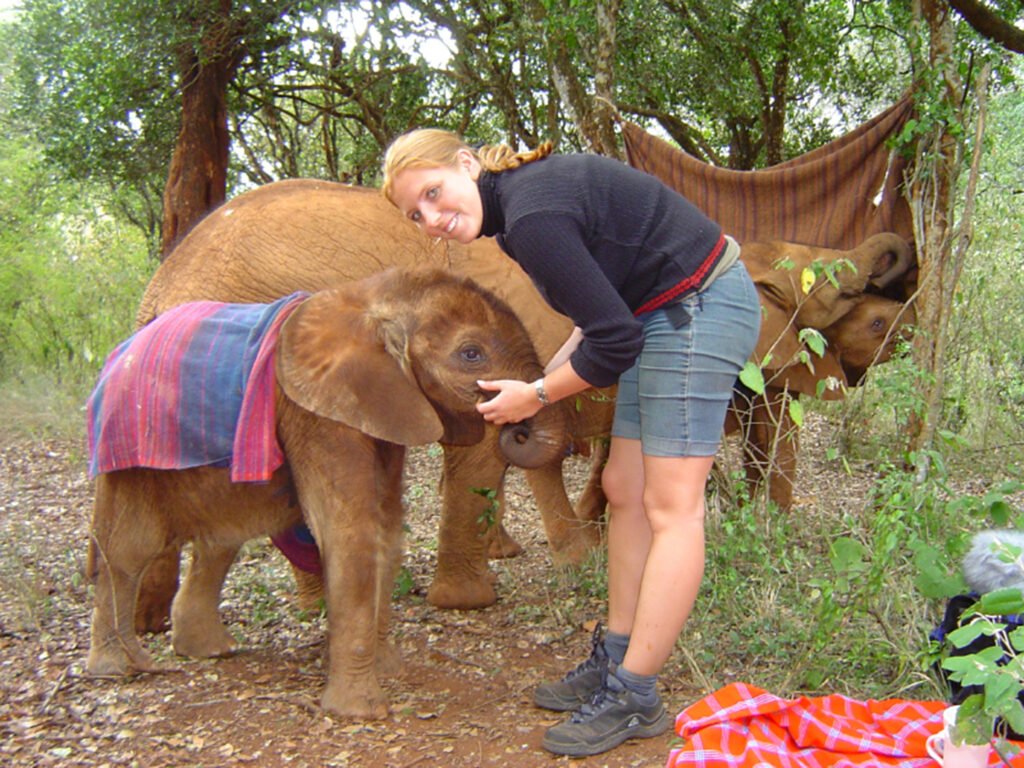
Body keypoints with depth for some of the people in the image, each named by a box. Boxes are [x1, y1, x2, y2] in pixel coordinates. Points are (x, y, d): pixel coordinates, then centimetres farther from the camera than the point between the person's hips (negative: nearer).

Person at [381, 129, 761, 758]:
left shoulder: (533, 216, -23)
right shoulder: (524, 189, 8)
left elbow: (614, 343, -22)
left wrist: (536, 396, -8)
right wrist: (547, 377, 7)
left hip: (700, 307, -10)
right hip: (669, 312, 10)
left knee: (670, 505, -9)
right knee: (625, 491, 10)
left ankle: (634, 697, -3)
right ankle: (616, 661, 18)